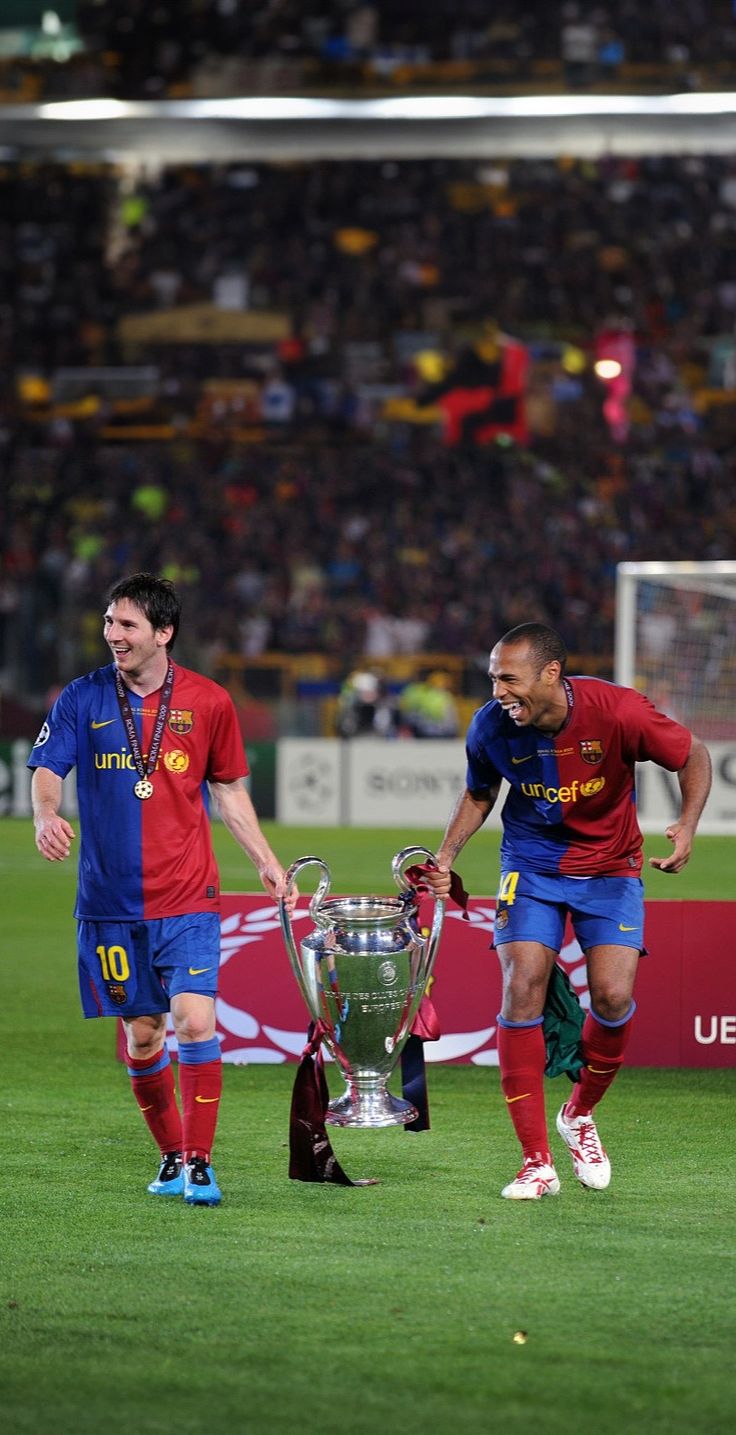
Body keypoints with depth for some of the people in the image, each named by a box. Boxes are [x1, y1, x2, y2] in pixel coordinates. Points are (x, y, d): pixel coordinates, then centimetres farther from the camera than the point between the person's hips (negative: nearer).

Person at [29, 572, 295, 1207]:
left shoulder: (208, 702, 2)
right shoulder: (83, 699, 1)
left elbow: (228, 789, 13)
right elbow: (46, 769, -7)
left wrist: (265, 860, 7)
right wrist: (47, 815, -29)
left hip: (187, 899, -1)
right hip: (110, 900, 1)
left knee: (195, 1021, -14)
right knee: (141, 1035, 7)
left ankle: (199, 1163, -6)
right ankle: (171, 1155, 24)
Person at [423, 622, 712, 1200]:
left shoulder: (618, 712, -24)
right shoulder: (492, 727, -15)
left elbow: (694, 756, -8)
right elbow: (479, 794, 7)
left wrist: (687, 828, -22)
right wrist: (446, 856, -5)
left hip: (610, 866, -1)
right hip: (532, 866, 1)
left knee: (613, 998, -15)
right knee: (522, 991, -15)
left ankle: (580, 1114, 18)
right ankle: (537, 1163, -8)